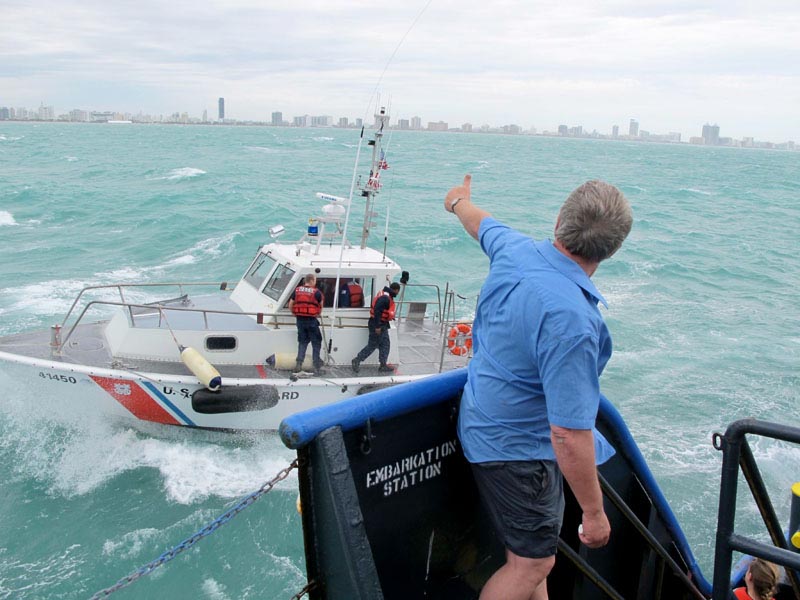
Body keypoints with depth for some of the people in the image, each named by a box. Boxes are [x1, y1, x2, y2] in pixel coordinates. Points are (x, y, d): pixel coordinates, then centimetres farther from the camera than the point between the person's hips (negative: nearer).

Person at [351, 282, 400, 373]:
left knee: (385, 344, 13)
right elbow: (377, 311, -28)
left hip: (382, 325, 11)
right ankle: (357, 360, 6)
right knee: (372, 345, -2)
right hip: (377, 325, -11)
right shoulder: (385, 298, -23)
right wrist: (377, 326, -26)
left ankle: (383, 365, 19)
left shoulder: (387, 296, 9)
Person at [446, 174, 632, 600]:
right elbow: (570, 435, -32)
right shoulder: (572, 321, -34)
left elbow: (482, 224, 16)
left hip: (483, 424, 9)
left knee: (527, 551, 23)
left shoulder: (513, 250, -10)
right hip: (517, 449, -9)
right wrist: (594, 512, -19)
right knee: (531, 564, 8)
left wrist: (459, 202, 39)